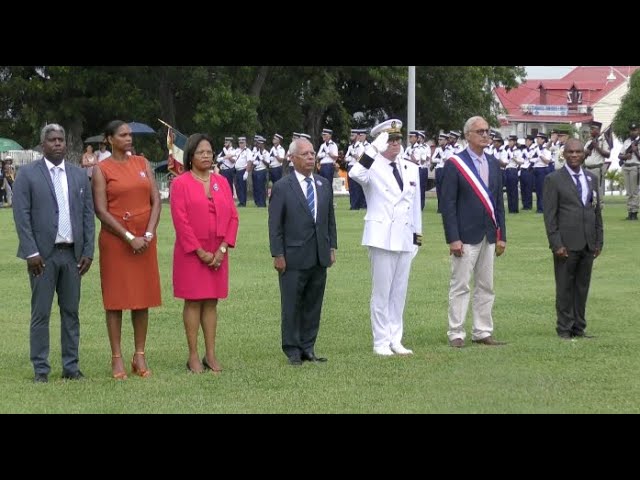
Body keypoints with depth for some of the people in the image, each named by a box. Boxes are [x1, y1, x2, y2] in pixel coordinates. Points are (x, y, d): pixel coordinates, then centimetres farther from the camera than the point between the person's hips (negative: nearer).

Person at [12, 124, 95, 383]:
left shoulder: (79, 175, 11)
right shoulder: (28, 174, 0)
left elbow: (88, 215, 10)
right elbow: (21, 215, -5)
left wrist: (88, 251, 2)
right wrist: (31, 252, -12)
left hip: (72, 254, 3)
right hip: (43, 254, -3)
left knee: (71, 312, 7)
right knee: (41, 313, 0)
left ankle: (71, 366, 14)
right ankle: (41, 369, 5)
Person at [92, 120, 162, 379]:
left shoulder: (142, 163, 9)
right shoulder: (102, 169, -3)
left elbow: (156, 201, 5)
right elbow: (101, 211, -9)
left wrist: (148, 235, -8)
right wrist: (129, 238, -15)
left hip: (144, 239, 4)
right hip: (115, 239, -4)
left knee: (143, 298, 5)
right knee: (116, 298, -1)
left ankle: (140, 356, 10)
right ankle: (117, 358, 2)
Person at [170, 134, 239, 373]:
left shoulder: (222, 182, 10)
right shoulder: (181, 183, -4)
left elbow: (233, 216, 6)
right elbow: (180, 221, -10)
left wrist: (224, 248, -6)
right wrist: (199, 251, -13)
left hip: (217, 253, 4)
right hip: (191, 253, -4)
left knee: (211, 302, 6)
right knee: (193, 302, -1)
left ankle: (210, 354, 10)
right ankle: (193, 356, 3)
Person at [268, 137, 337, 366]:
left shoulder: (324, 184, 10)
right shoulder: (282, 187, -5)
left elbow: (330, 219, 15)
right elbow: (275, 225, -6)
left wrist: (332, 247, 9)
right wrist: (278, 255, -10)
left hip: (319, 257, 5)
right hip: (294, 258, -5)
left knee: (313, 304, 8)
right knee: (292, 305, 2)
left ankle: (308, 348, 16)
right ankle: (293, 350, 9)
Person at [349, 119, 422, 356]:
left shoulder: (411, 169, 11)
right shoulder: (373, 167, -5)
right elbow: (355, 175, -29)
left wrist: (417, 236, 15)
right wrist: (374, 149, -32)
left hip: (405, 237, 5)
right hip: (382, 236, -5)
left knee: (400, 292, 10)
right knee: (382, 292, -1)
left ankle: (395, 340, 17)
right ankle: (381, 342, 5)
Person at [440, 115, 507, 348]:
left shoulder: (493, 163, 12)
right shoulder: (455, 164, -7)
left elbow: (498, 202, 15)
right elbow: (448, 204, -10)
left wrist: (501, 235, 10)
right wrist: (453, 239, -15)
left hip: (489, 236, 6)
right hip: (466, 236, -6)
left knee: (486, 287, 9)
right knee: (460, 286, -3)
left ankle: (482, 332, 16)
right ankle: (456, 334, 2)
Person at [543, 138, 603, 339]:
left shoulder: (592, 178, 12)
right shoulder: (554, 180, -3)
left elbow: (597, 211, 15)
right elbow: (549, 215, -6)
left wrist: (599, 240, 10)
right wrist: (556, 244, -12)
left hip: (588, 244, 5)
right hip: (566, 244, -5)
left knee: (582, 287, 8)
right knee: (565, 287, 1)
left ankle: (579, 328, 14)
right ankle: (564, 329, 7)